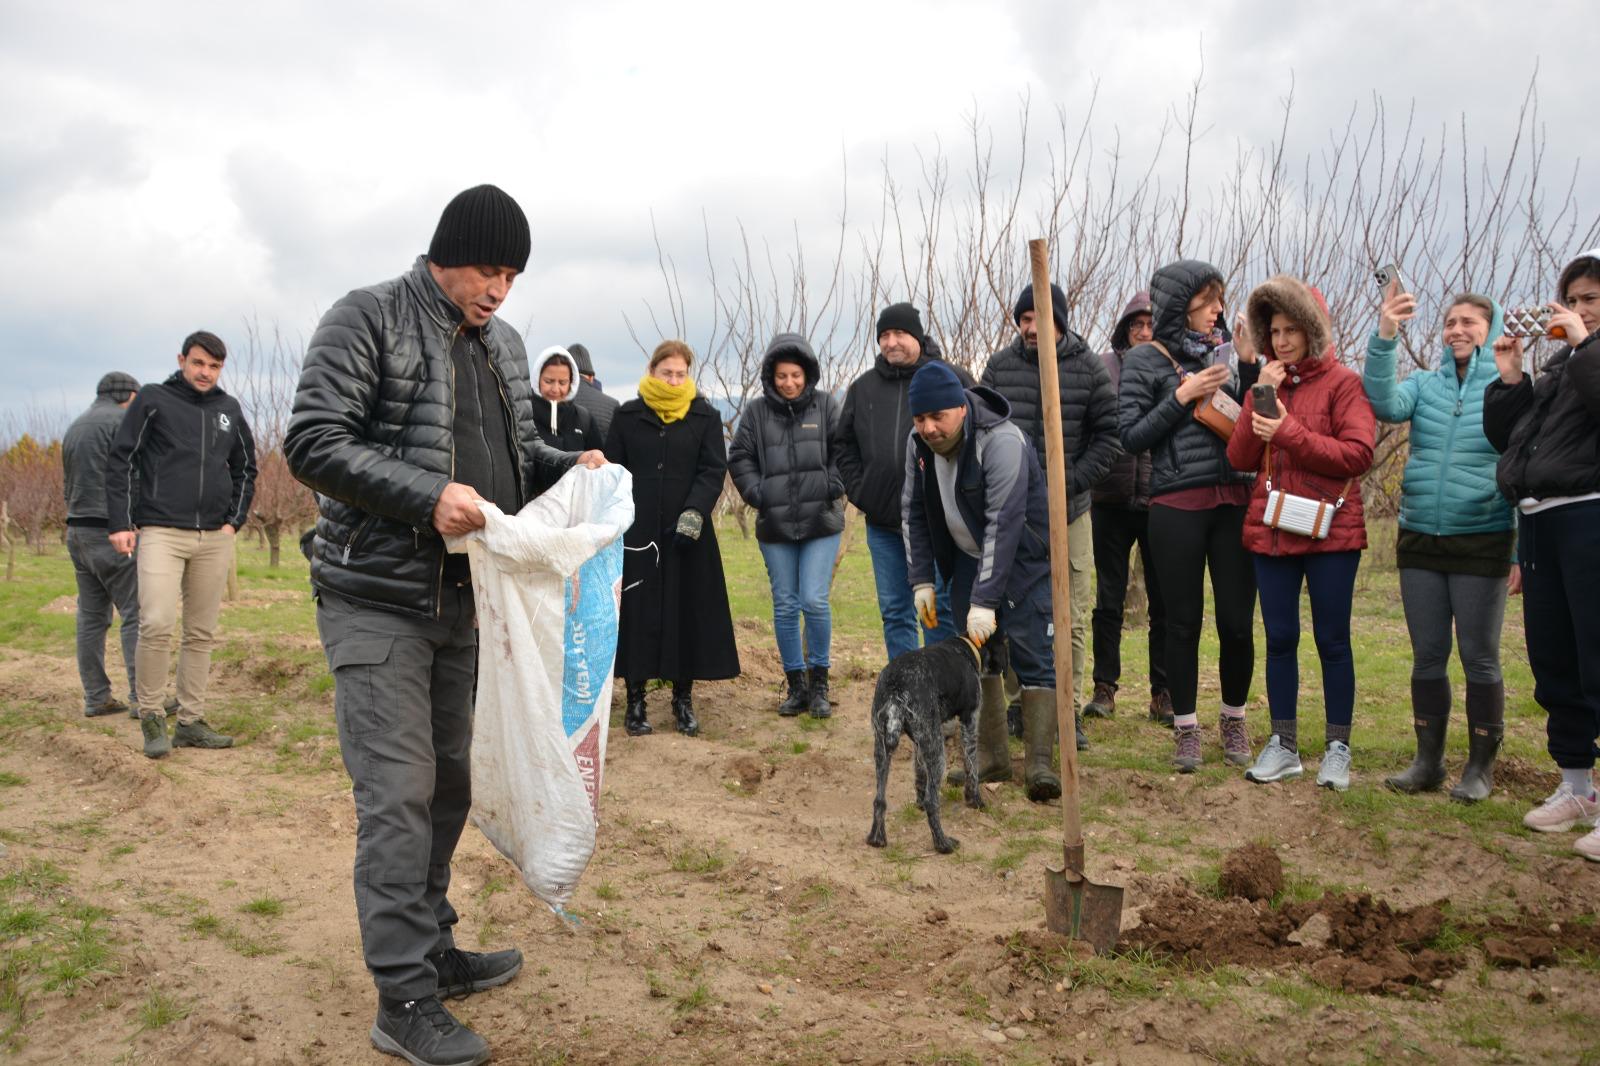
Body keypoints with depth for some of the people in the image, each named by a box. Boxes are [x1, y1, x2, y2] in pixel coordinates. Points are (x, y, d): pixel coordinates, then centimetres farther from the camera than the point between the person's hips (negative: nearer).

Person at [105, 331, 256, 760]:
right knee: (156, 625, -17)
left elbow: (246, 468, 21)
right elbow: (120, 461, -1)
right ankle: (151, 717, -1)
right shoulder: (153, 400, 1)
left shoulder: (229, 409, 13)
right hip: (161, 532, -4)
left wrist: (235, 520, 8)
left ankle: (191, 721, 14)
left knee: (201, 633, 6)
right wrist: (121, 524, -8)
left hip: (215, 538, 4)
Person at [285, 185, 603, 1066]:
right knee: (398, 794, -6)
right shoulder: (368, 319, -8)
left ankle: (431, 951, 29)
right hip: (378, 600, -7)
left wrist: (569, 465, 2)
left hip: (464, 598, 7)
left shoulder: (502, 342, 13)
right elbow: (312, 442, -15)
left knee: (450, 782, 14)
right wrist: (427, 496, -24)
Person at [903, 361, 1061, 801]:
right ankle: (991, 759, 13)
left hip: (1022, 558, -6)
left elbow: (1003, 524, -32)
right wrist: (921, 580, -1)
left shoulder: (1002, 442, -28)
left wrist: (985, 600, -33)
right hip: (969, 558, 7)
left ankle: (1038, 765, -9)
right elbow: (914, 512, 4)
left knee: (1033, 656, -11)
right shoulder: (919, 445, -6)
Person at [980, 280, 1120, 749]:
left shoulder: (1088, 368, -2)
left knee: (1071, 619, 3)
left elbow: (1108, 435, -1)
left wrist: (1070, 482, -11)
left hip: (1069, 511, -1)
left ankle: (1068, 710, 13)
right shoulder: (999, 366, 4)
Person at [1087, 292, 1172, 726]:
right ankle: (1104, 686, 19)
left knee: (1164, 601, 6)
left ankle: (1163, 693, 16)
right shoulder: (1104, 367, 4)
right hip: (1112, 498, 0)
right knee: (1108, 598, 8)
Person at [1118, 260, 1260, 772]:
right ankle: (1185, 729, 17)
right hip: (1177, 505, -3)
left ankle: (1234, 721, 24)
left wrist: (1250, 365, 0)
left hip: (1233, 500, 3)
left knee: (1238, 620, 4)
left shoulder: (1225, 352, 11)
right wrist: (1183, 397, -11)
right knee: (1184, 621, 4)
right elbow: (1131, 437, -4)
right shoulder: (1145, 360, 0)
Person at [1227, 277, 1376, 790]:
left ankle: (1337, 749, 14)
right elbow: (1240, 458, 3)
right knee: (1279, 638, 8)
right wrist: (1260, 399, -7)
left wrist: (1289, 431, -20)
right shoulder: (1265, 385, 12)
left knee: (1332, 640, 3)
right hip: (1271, 532, 4)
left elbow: (1358, 454, -15)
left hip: (1330, 532, -4)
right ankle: (1283, 746, 17)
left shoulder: (1343, 383, -3)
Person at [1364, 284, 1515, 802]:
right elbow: (1386, 406, -13)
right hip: (1420, 541, 4)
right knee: (1428, 656, 9)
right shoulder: (1425, 384, 7)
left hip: (1482, 543, -3)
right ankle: (1428, 762, 19)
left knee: (1479, 657, 3)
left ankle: (1481, 767, 16)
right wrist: (1384, 338, -24)